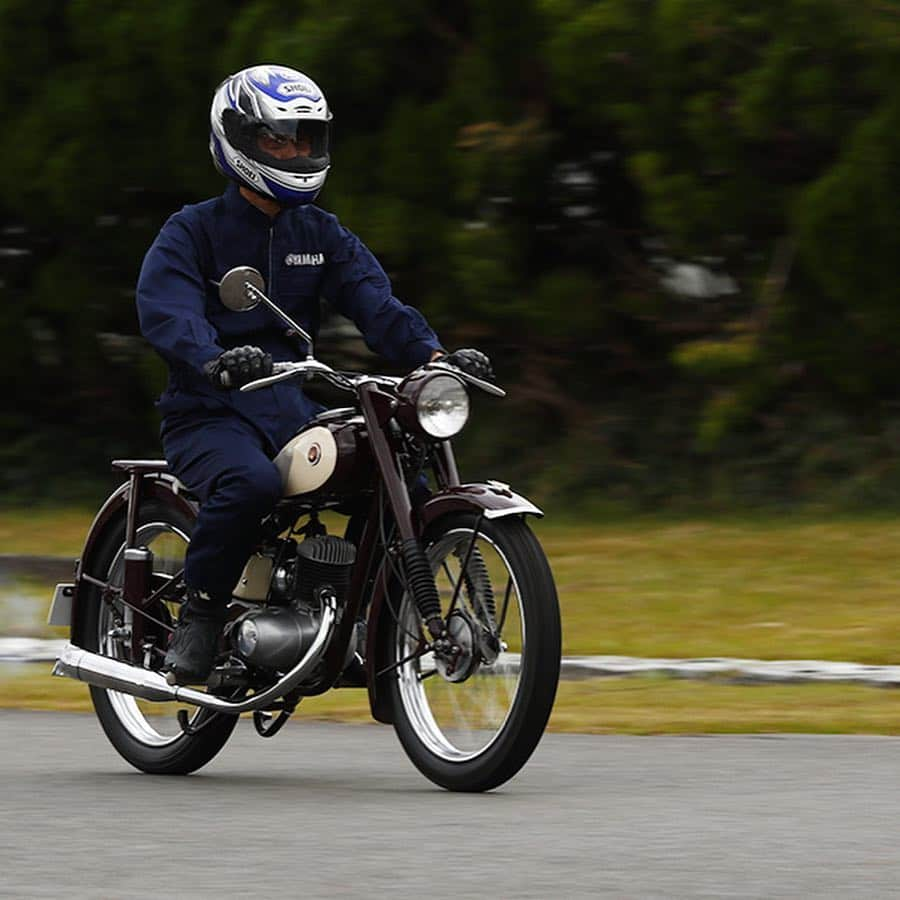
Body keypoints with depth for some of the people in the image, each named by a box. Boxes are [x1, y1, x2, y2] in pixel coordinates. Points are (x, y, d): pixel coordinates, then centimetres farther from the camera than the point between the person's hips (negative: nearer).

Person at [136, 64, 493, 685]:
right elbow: (166, 312, -19)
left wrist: (432, 354, -21)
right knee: (252, 483, -37)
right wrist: (215, 361, -41)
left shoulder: (323, 234, 15)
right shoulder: (192, 232, -1)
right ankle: (200, 612, -19)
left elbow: (374, 301, 0)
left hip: (298, 409, 5)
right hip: (212, 414, -5)